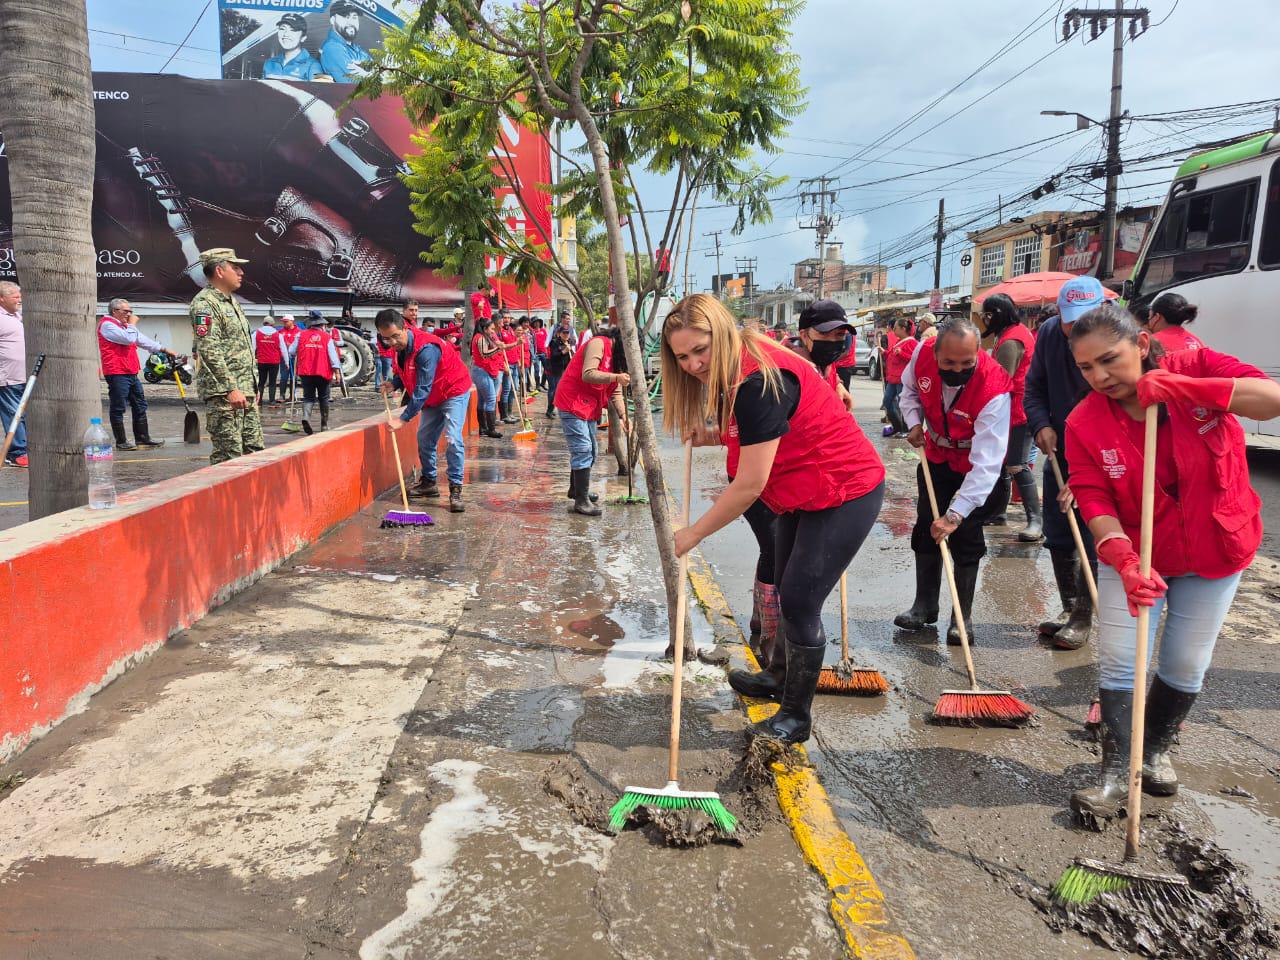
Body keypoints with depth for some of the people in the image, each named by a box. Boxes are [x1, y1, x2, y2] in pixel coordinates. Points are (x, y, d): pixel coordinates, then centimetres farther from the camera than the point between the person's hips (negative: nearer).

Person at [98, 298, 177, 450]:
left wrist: (164, 349, 25)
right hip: (117, 374, -10)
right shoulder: (107, 325, -9)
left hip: (131, 373, 10)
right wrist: (132, 324, -5)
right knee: (118, 409, -3)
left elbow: (142, 339, 28)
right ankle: (121, 442, 1)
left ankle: (142, 439, 16)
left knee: (140, 406, 11)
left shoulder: (125, 325, 22)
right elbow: (128, 338, -21)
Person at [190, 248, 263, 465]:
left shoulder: (232, 301, 20)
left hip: (245, 391, 9)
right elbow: (210, 352, -18)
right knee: (229, 455, -7)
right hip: (223, 392, -9)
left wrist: (253, 386, 21)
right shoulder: (204, 303, -10)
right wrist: (231, 389, -22)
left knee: (254, 450, 11)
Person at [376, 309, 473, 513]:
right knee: (424, 438, 12)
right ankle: (429, 483, 26)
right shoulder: (399, 347, -6)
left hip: (454, 391, -9)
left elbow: (423, 390, -35)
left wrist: (403, 418, -35)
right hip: (432, 397, 9)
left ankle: (455, 490, -14)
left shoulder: (425, 349, -34)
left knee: (452, 439, -19)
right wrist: (394, 384, -7)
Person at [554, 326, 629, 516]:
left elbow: (616, 392, 9)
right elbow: (588, 374, -26)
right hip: (572, 403, -10)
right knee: (583, 451, -13)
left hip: (590, 407, 10)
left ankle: (576, 489, 37)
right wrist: (616, 377, -32)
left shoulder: (617, 357, 15)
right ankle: (581, 501, -10)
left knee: (590, 452, 18)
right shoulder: (598, 344, -13)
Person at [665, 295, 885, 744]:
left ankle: (795, 717, 13)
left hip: (844, 494, -10)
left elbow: (750, 484, -29)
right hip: (806, 492, 10)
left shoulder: (759, 382, -31)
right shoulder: (737, 368, 0)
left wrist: (694, 533, -19)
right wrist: (715, 435, -3)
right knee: (787, 590, 23)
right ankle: (778, 677, 44)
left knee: (800, 601, -6)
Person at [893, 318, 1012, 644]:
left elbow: (986, 462, -41)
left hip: (976, 461, -4)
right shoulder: (923, 354, -25)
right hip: (936, 452, 5)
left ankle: (963, 615, 11)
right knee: (926, 526, 10)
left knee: (966, 537, -5)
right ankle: (925, 604, 24)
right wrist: (914, 422, -16)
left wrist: (956, 514, -46)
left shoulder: (994, 390, -38)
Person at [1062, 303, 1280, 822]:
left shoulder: (1194, 367, -16)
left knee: (1186, 666, 11)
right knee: (1118, 659, -5)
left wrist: (1186, 388, -40)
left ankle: (1156, 749, 35)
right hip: (1133, 552, 0)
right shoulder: (1084, 423, -17)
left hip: (1215, 550, 1)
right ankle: (1116, 773, 9)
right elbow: (1094, 501, -22)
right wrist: (1123, 560, -38)